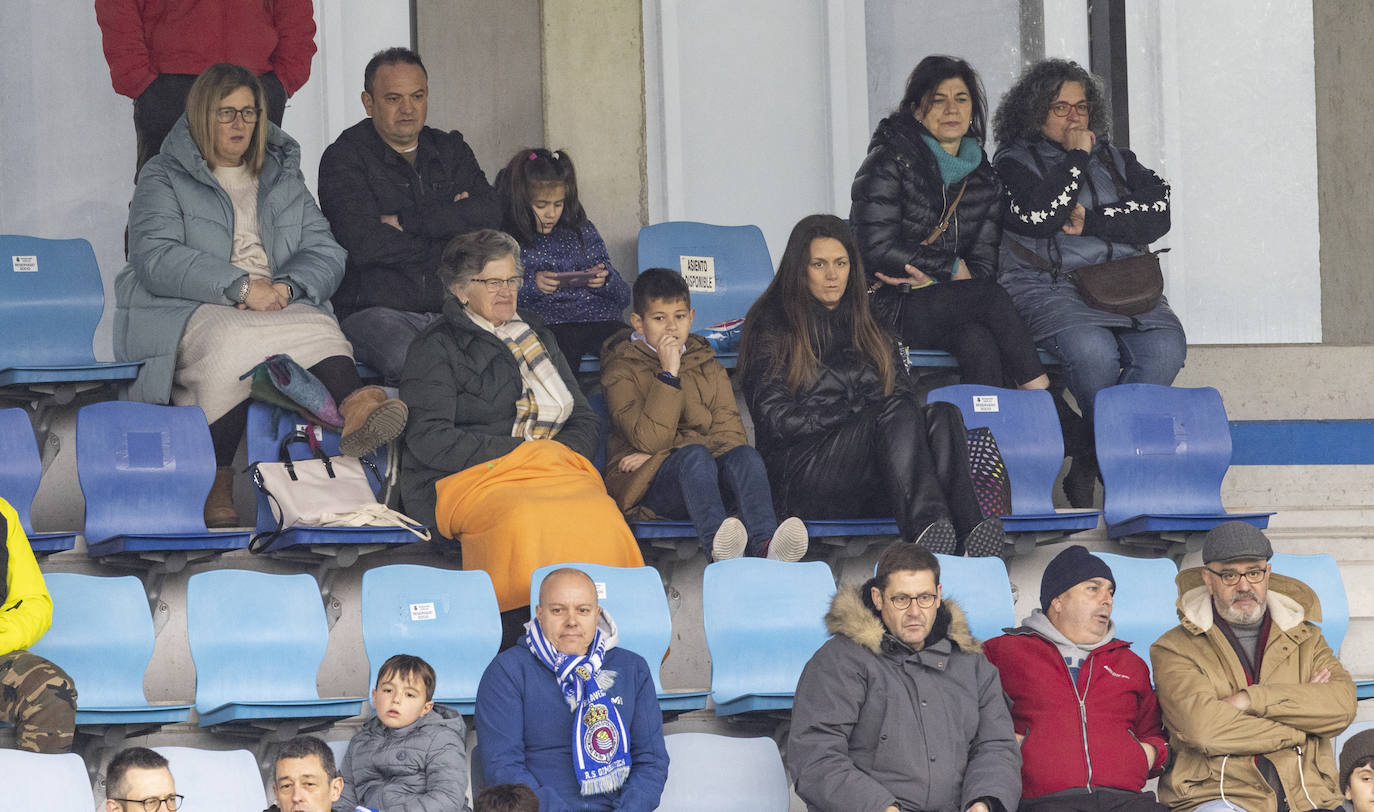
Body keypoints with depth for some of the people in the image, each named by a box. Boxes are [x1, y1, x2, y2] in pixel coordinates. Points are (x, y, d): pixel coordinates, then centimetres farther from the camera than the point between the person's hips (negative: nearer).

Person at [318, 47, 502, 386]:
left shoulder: (450, 150, 19)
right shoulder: (344, 158, 4)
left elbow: (490, 215, 0)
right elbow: (365, 245, -11)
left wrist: (407, 221, -7)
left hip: (451, 307, 4)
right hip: (374, 310, -4)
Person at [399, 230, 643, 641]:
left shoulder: (535, 336, 27)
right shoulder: (435, 348, 9)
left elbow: (584, 420, 26)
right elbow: (429, 440, -4)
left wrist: (560, 453, 1)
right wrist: (519, 452, -8)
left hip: (554, 469, 4)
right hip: (473, 480, -4)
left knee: (601, 514, -32)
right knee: (527, 520, -40)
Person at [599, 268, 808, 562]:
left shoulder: (708, 366, 19)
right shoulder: (622, 370, 5)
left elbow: (730, 433, 4)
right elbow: (650, 439, -10)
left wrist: (661, 455, -9)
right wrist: (669, 374, -14)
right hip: (646, 485, -4)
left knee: (744, 455, -27)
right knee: (694, 455, -34)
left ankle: (765, 544, -53)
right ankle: (716, 545, -61)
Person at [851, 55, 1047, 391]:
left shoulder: (983, 178, 13)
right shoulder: (889, 161, -4)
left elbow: (983, 261, 8)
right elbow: (878, 249, -12)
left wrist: (930, 276, -12)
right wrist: (951, 268, -8)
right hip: (887, 307, -5)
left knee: (979, 343, -32)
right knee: (991, 297, -28)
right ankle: (1038, 395, -25)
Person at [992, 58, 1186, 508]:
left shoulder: (1116, 159, 22)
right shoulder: (1015, 162, 10)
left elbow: (1157, 213, 6)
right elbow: (1040, 216, -11)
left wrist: (1091, 222, -5)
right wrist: (1076, 158, -2)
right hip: (1045, 285, -4)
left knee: (1164, 347, -28)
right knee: (1093, 350, -37)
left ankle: (1087, 465, -24)